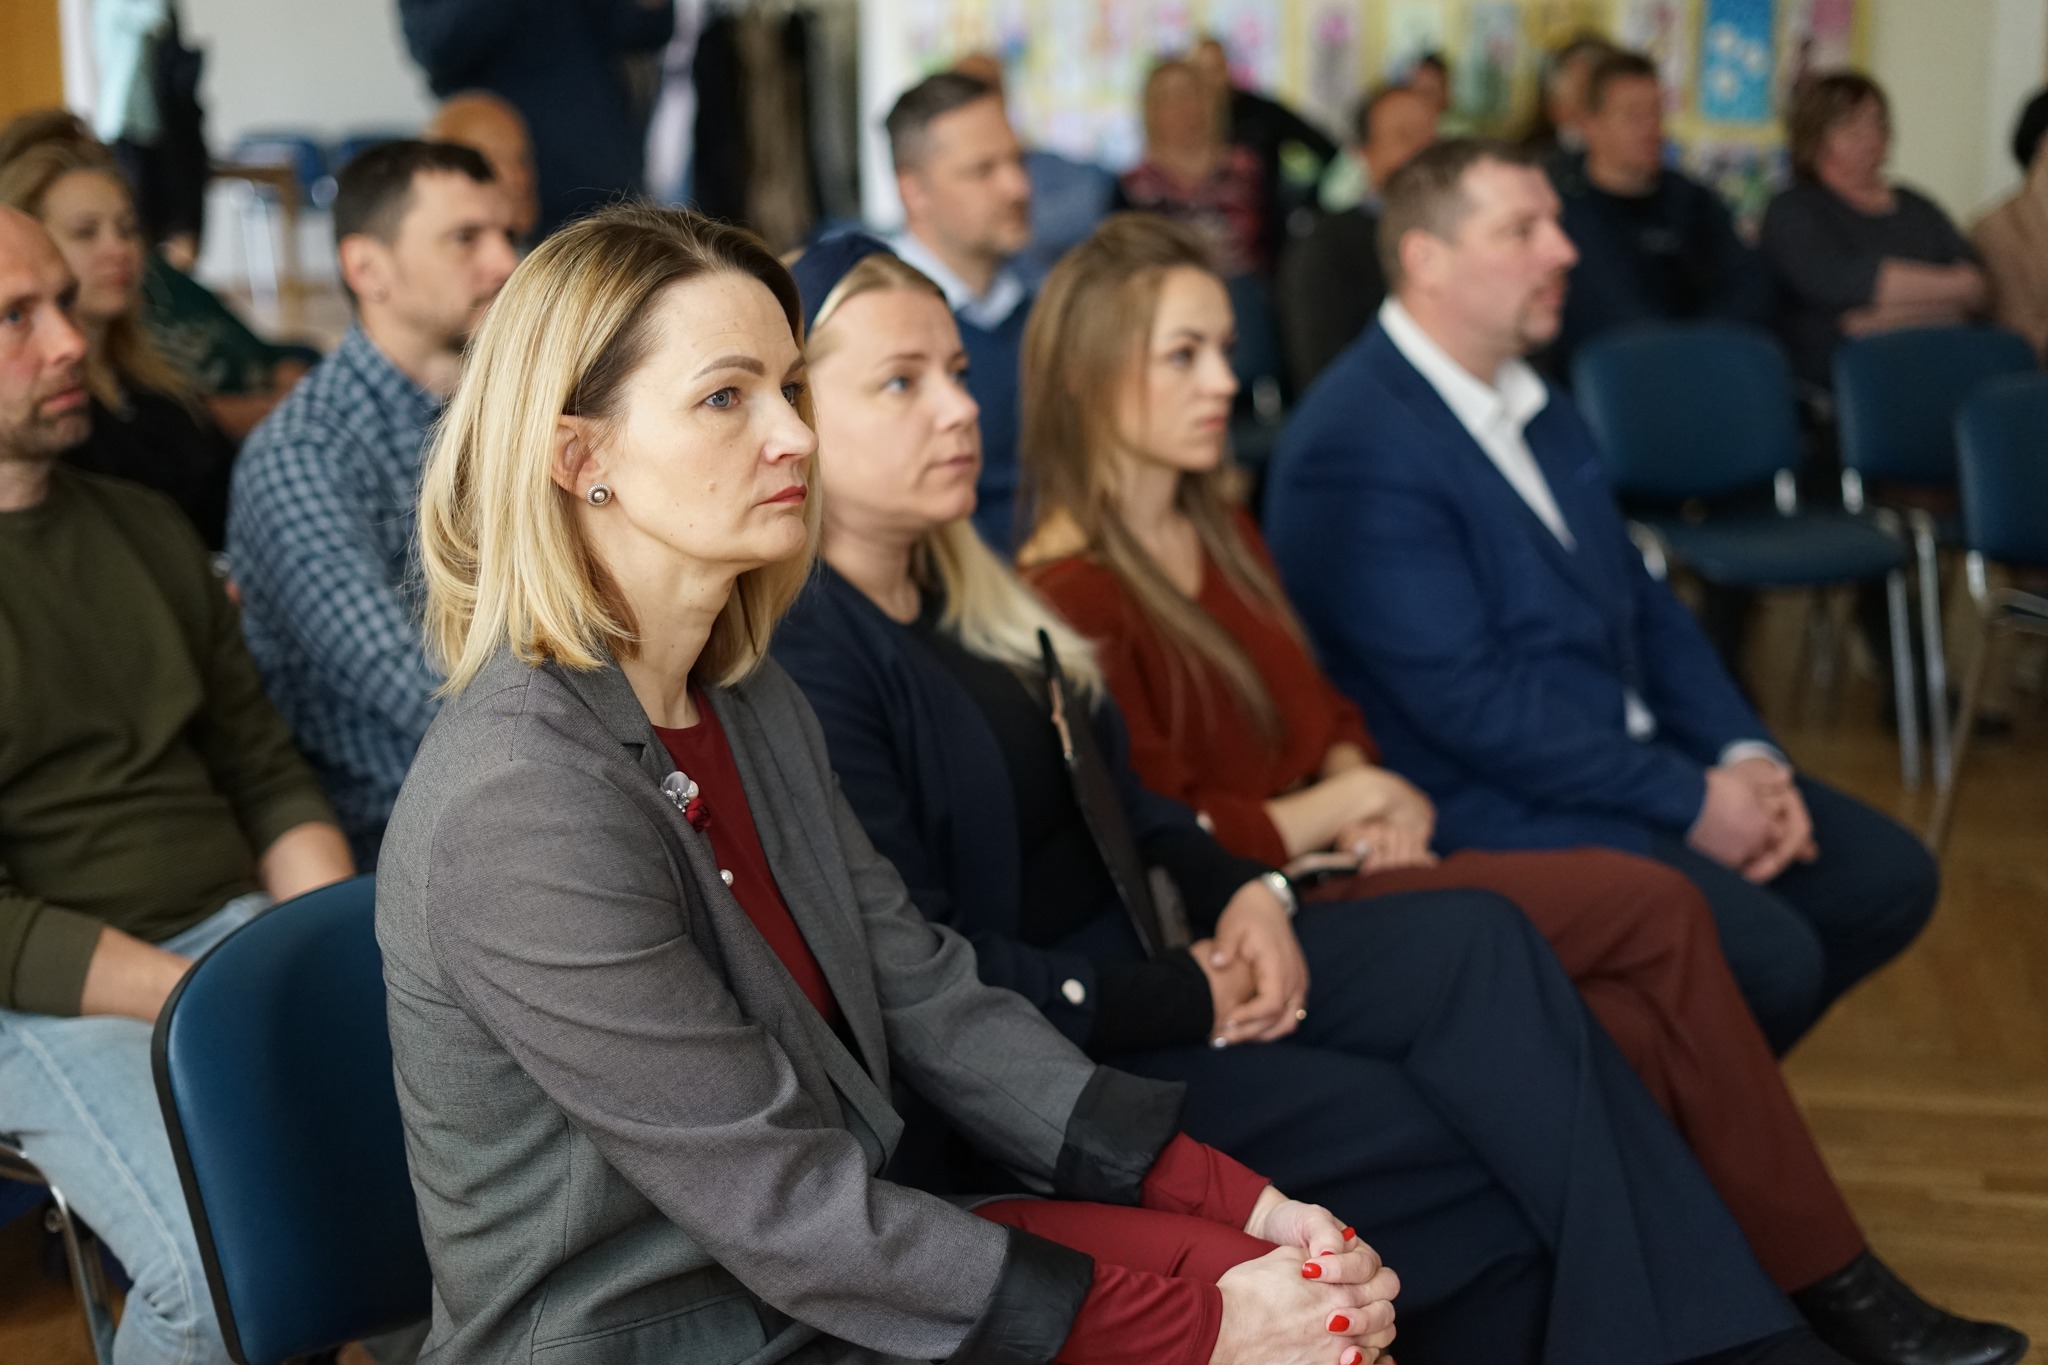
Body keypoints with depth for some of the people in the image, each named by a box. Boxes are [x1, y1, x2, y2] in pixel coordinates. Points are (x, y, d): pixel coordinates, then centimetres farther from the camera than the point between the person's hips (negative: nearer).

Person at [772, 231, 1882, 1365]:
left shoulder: (964, 591, 11)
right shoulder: (802, 663, -19)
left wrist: (1239, 890, -1)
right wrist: (1188, 998, -15)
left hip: (1140, 954, 8)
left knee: (1476, 944, -11)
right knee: (1477, 1149, -15)